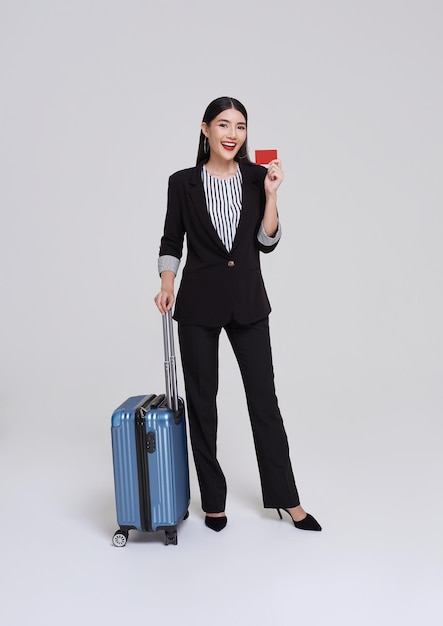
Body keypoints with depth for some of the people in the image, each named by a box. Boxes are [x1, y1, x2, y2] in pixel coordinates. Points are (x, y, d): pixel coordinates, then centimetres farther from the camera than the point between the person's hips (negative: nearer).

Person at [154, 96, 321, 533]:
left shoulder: (257, 177, 4)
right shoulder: (183, 182, 0)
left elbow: (267, 241, 0)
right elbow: (171, 241, 4)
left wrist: (270, 194, -9)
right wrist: (166, 283, -11)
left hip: (248, 301, 1)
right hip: (198, 303, -1)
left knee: (263, 398, 6)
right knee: (202, 400, 6)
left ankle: (286, 498, 21)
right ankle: (213, 501, 23)